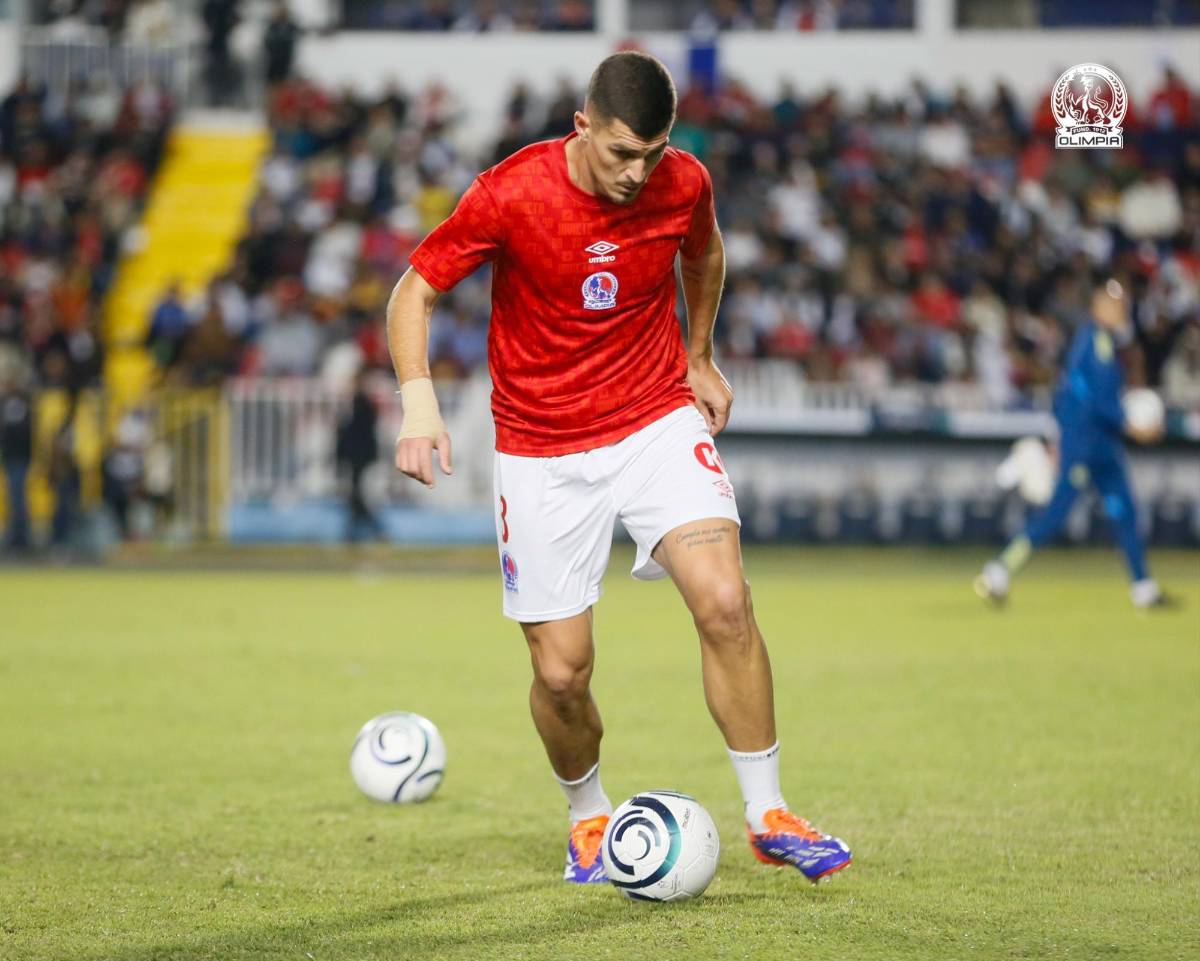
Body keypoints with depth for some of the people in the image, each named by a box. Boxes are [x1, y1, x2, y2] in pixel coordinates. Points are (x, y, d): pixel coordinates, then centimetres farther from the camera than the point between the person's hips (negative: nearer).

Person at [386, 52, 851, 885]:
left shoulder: (684, 184, -8)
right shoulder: (511, 195, -17)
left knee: (724, 601, -21)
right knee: (561, 672, -2)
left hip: (658, 423, 1)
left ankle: (769, 815, -9)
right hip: (542, 451, -1)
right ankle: (589, 815, 29)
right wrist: (419, 399, -24)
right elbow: (415, 290, -9)